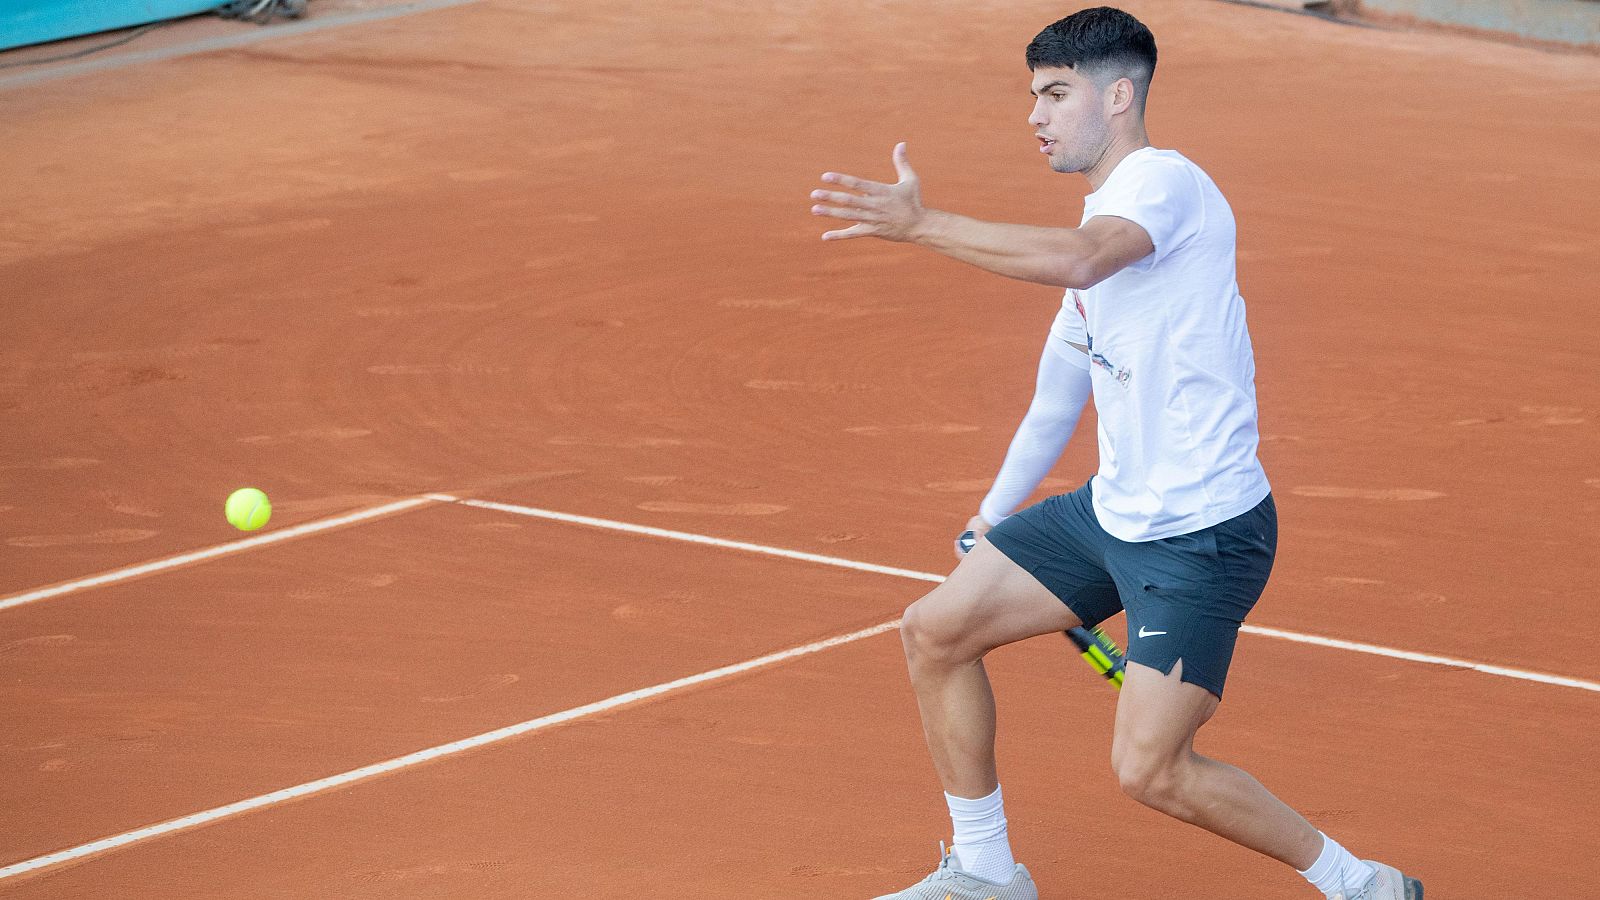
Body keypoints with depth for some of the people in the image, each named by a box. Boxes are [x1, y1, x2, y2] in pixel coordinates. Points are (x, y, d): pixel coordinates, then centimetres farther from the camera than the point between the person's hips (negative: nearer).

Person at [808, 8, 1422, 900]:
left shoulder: (1163, 181, -16)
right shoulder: (1101, 225, 15)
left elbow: (1077, 260, -38)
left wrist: (922, 224, -39)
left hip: (1202, 532, -10)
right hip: (1112, 509, 10)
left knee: (1150, 769, -14)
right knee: (936, 630, 8)